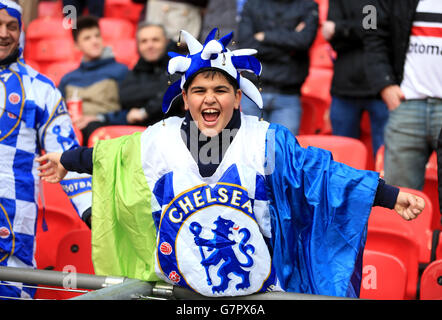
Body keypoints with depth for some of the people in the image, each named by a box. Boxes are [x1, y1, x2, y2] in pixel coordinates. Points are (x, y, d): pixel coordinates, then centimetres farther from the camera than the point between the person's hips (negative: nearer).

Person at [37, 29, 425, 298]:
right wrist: (67, 161, 35)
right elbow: (106, 158, 20)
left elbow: (320, 173, -6)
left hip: (257, 289, -1)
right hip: (180, 288, 2)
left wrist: (390, 196, -12)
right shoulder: (159, 140, 3)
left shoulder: (266, 141, -4)